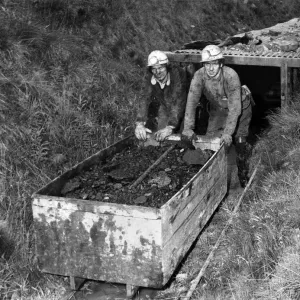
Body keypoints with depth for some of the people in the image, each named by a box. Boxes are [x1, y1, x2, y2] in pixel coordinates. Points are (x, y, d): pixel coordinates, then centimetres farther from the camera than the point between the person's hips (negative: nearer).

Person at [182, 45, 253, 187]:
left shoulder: (231, 76, -37)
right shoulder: (199, 76, -27)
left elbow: (235, 107, -36)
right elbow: (192, 101, -26)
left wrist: (228, 132, -39)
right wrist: (188, 128, -32)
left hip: (240, 108, -3)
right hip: (218, 109, 3)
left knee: (239, 141, -9)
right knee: (211, 139, -5)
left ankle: (243, 174, 15)